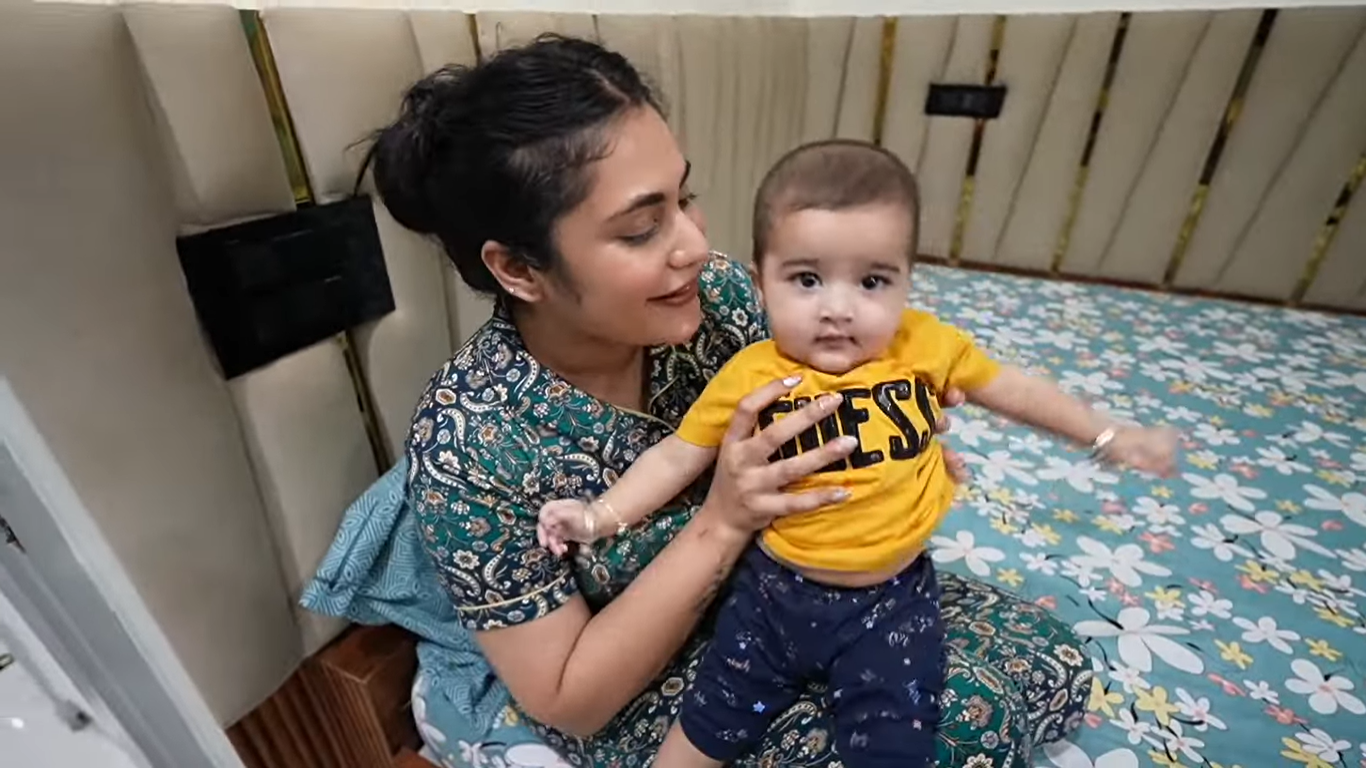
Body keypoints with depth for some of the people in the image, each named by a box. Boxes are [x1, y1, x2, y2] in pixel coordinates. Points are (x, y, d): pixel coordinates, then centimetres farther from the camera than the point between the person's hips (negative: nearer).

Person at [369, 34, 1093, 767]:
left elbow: (802, 448, -1)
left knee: (1054, 667, 0)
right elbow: (567, 700, -20)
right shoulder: (469, 442, -29)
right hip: (643, 703, -3)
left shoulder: (717, 292, -18)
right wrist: (723, 522, -33)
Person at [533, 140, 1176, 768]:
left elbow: (1010, 389, 5)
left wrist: (1107, 436, 13)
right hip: (776, 591, 0)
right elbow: (677, 457, -8)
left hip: (895, 599, 1)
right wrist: (600, 514, -15)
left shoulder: (926, 346, -13)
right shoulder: (748, 377, -19)